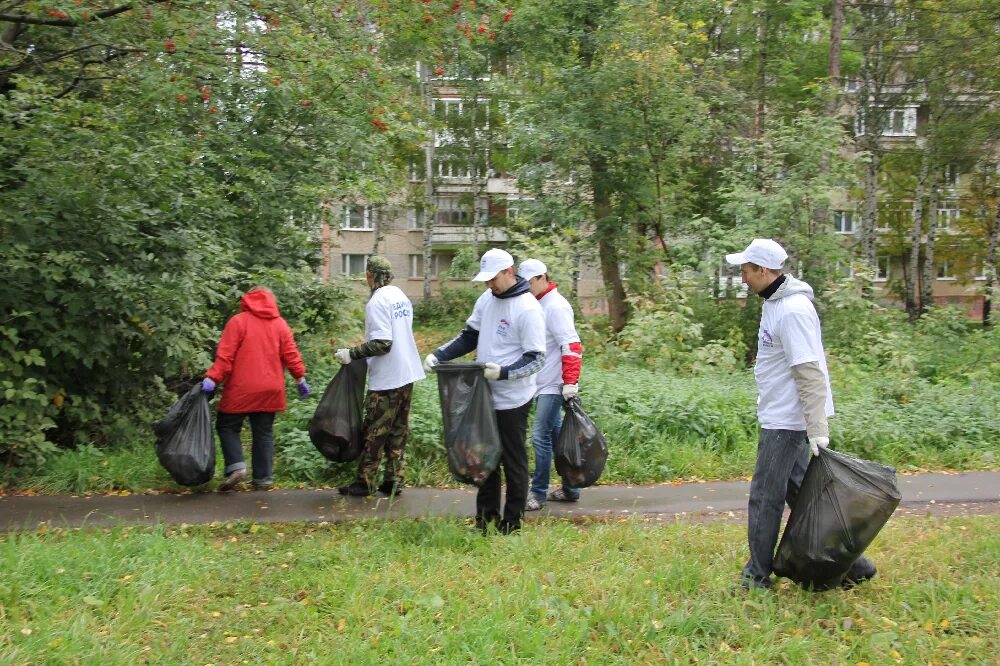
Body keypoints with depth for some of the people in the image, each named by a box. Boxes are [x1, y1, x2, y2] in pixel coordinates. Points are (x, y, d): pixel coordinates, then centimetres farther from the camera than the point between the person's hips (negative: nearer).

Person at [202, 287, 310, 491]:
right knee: (264, 433, 9)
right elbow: (291, 354, 5)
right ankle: (262, 478, 6)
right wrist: (300, 379, 10)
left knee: (227, 426, 9)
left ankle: (236, 466, -8)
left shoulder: (238, 321, -2)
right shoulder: (280, 324, 8)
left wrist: (213, 378, -12)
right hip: (270, 390, 4)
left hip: (241, 389, -4)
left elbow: (225, 355, -10)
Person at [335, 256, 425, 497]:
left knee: (374, 431, 3)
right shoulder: (401, 296, 10)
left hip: (386, 380, -8)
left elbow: (382, 343, -24)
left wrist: (352, 354, -17)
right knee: (398, 430, 12)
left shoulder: (377, 302, -17)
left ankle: (365, 482, 11)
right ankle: (393, 481, 16)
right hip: (407, 376, 8)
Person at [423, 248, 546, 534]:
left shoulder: (528, 308, -17)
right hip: (485, 395, 7)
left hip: (513, 399, -7)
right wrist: (439, 355, 1)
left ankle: (512, 521, 18)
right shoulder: (486, 299, 6)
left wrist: (504, 372, -31)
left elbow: (536, 359, -17)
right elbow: (470, 335, 15)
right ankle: (486, 515, 27)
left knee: (513, 459, 5)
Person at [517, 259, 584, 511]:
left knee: (541, 436, -8)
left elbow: (572, 346, -21)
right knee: (556, 435, 14)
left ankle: (538, 493, 1)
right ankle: (570, 489, 22)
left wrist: (571, 383, -24)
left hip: (553, 386, -9)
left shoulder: (556, 306, -14)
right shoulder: (537, 305, 14)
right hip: (543, 385, 9)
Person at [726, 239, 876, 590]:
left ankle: (757, 577, 14)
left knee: (765, 497, 0)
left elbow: (810, 373, -25)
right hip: (779, 416, 10)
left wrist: (817, 430, -26)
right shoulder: (775, 303, 11)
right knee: (796, 491, 17)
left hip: (787, 422, -10)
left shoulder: (793, 310, -21)